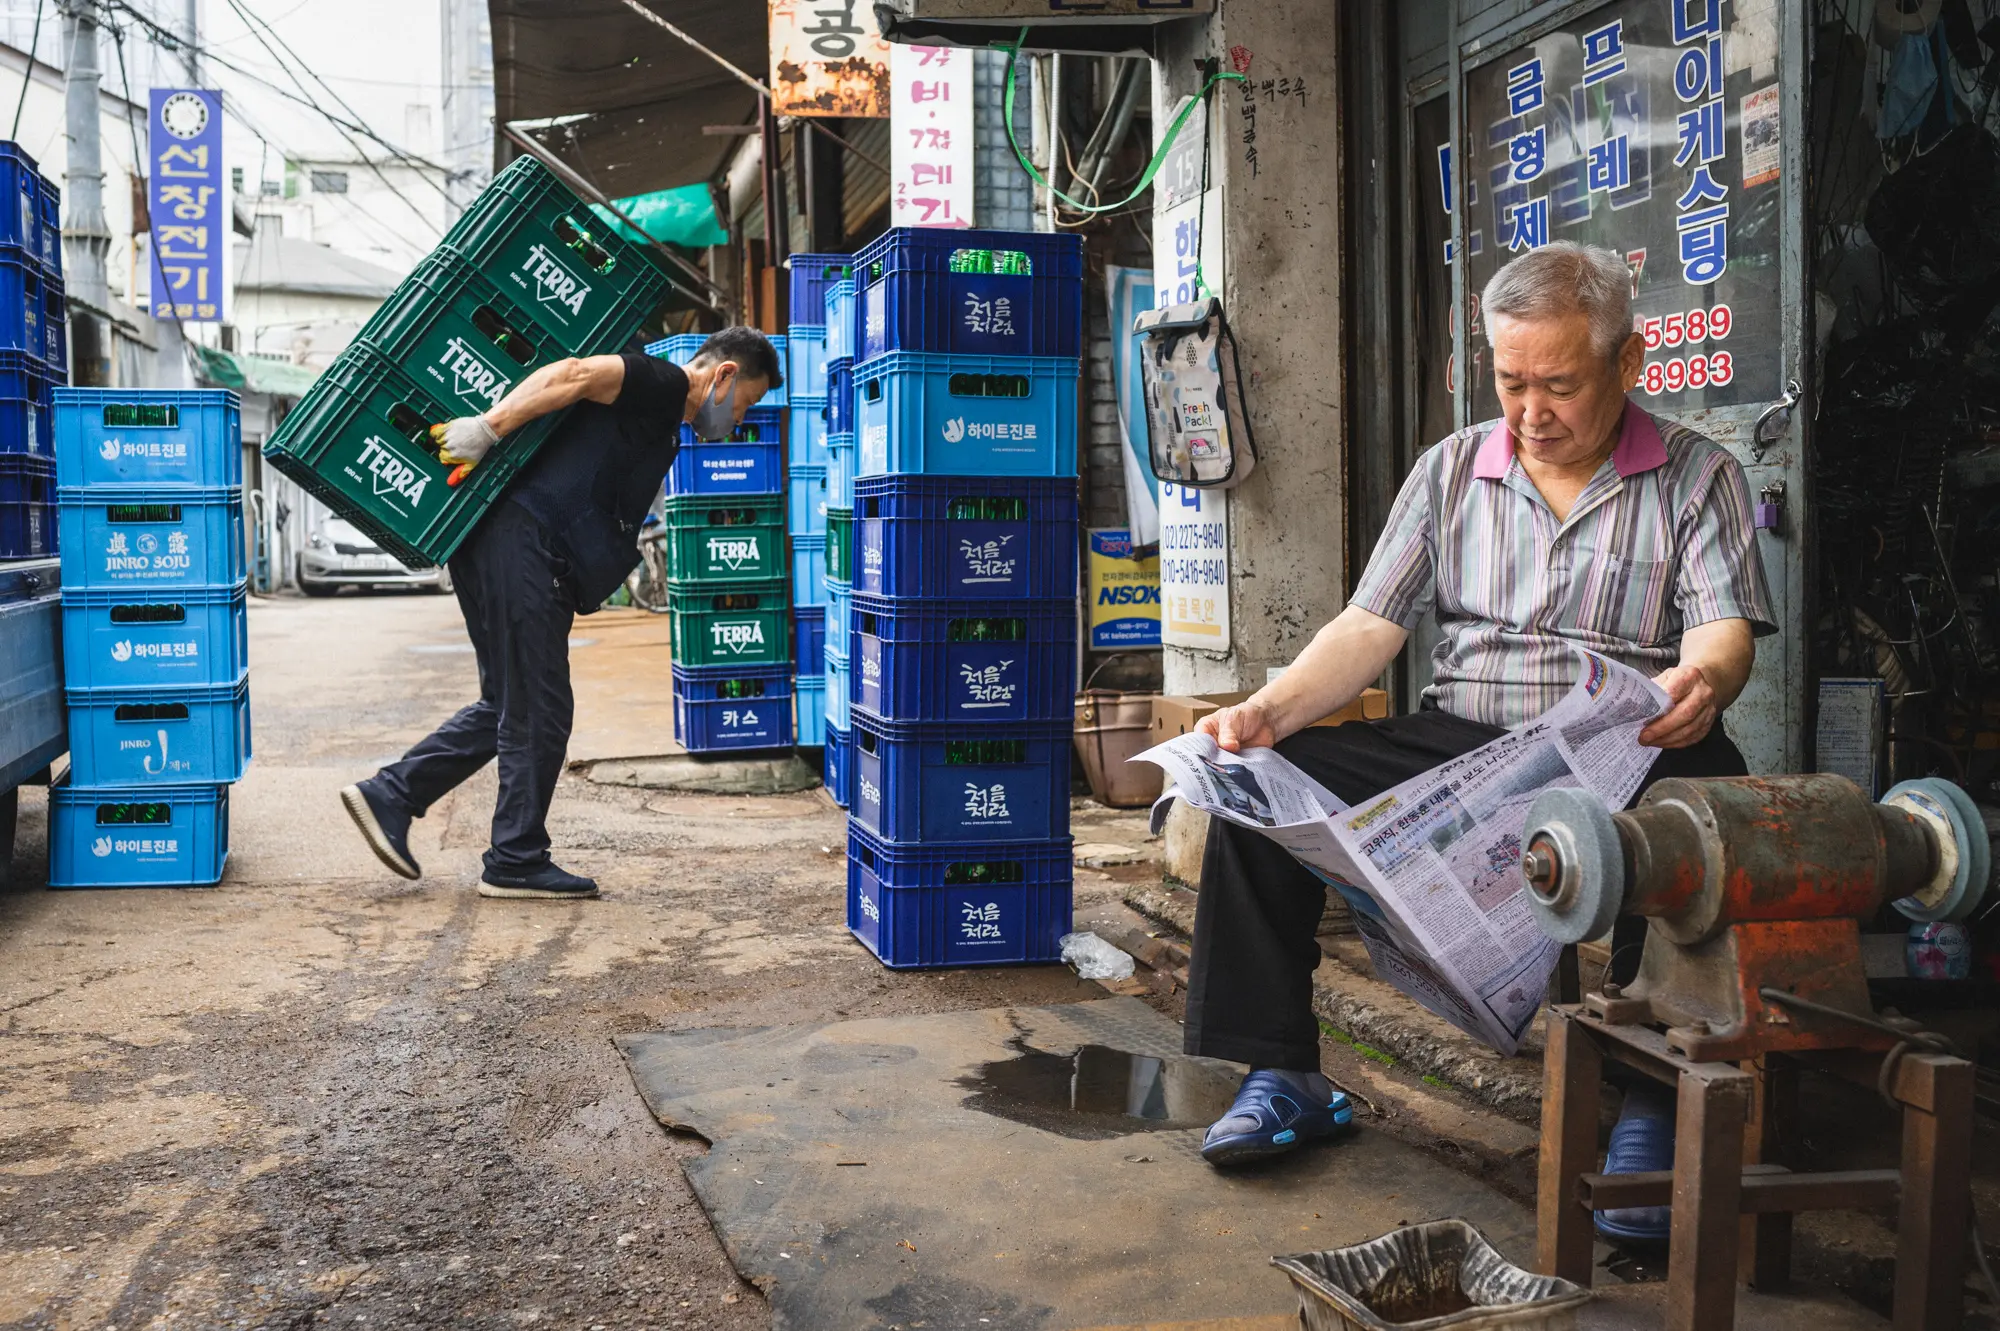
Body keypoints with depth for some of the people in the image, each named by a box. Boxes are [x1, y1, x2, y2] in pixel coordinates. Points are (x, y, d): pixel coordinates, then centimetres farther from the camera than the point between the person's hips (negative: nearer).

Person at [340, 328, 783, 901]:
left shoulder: (658, 419, 25)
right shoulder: (663, 384, -6)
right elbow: (575, 374, -20)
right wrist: (489, 428, -22)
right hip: (522, 548, -10)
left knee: (507, 706, 16)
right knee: (537, 714, -2)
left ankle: (389, 796, 17)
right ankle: (517, 864, 8)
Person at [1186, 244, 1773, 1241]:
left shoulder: (1697, 476, 6)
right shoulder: (1453, 469, 14)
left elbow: (1726, 628, -7)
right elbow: (1371, 626, 7)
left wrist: (1701, 682, -33)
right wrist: (1272, 708, -11)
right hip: (1456, 747, 3)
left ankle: (1654, 1098, -23)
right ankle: (1284, 1076, -9)